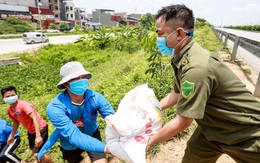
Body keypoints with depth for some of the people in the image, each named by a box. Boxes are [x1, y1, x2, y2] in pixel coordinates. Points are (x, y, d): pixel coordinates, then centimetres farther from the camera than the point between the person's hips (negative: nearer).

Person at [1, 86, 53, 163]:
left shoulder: (23, 105, -27)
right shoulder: (10, 110, -1)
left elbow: (35, 118, -37)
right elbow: (16, 122, 16)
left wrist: (38, 136, -44)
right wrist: (12, 136, 21)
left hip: (40, 128, -9)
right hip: (31, 130, 9)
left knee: (37, 154, -11)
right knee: (32, 148, 29)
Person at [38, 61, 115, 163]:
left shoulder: (96, 98, -28)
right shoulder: (55, 107, -35)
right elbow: (75, 136, -42)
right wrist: (106, 148, -55)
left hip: (92, 136, 1)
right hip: (70, 145, 0)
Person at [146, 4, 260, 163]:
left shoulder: (196, 68, -34)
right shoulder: (183, 58, -7)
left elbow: (182, 122, -26)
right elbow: (177, 94, 8)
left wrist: (150, 142, -13)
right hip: (215, 127, 7)